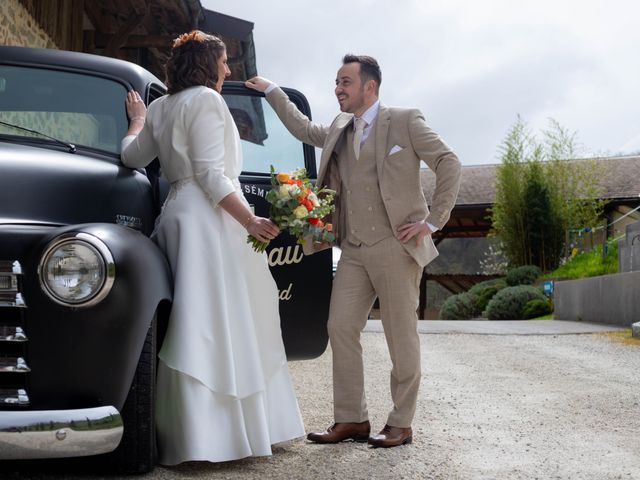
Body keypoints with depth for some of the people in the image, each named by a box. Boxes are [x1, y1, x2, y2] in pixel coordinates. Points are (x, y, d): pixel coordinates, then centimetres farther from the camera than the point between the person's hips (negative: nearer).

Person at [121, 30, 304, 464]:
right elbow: (210, 174, -14)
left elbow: (132, 157, 26)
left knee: (190, 325, 6)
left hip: (178, 213, 9)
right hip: (211, 217, -8)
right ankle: (216, 433, -9)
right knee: (220, 321, -8)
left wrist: (138, 120, 41)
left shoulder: (160, 107, 16)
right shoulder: (205, 99, -7)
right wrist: (250, 221, -19)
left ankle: (187, 432, 6)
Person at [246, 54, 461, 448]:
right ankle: (352, 420, 11)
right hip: (353, 250, 6)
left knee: (402, 337, 1)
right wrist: (272, 91, 32)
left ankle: (401, 424, 11)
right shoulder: (338, 131, 16)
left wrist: (433, 221, -9)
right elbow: (304, 128, 34)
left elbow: (449, 163, -5)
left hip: (396, 248, -6)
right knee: (341, 329, 2)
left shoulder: (405, 122, -2)